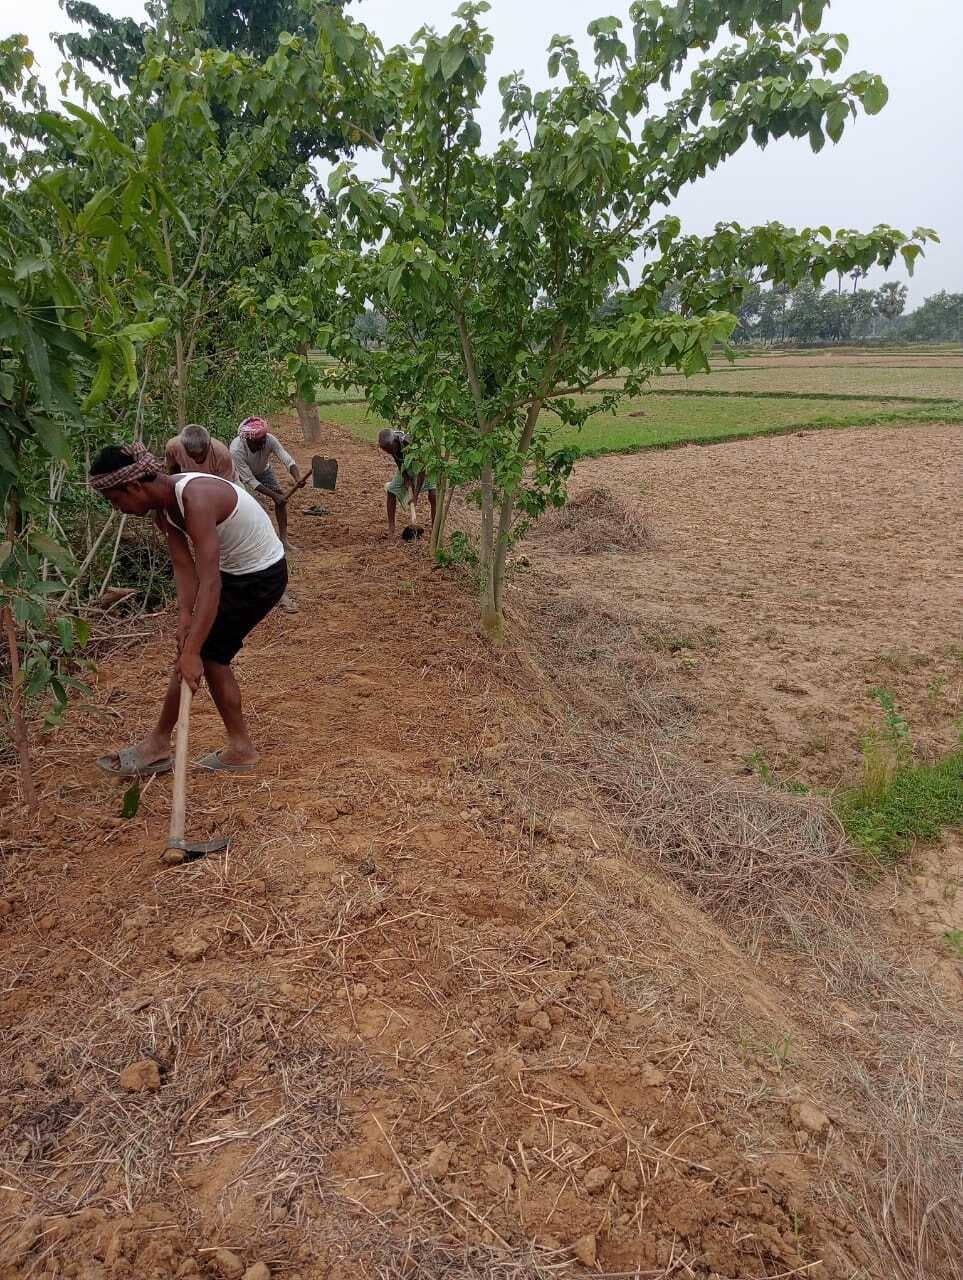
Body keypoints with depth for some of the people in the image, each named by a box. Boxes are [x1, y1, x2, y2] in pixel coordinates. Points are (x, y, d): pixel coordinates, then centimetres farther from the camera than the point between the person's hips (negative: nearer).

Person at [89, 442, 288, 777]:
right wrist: (185, 616, -21)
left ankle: (158, 745, 12)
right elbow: (184, 566, -5)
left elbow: (209, 582, -38)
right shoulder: (163, 507, -3)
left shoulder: (196, 499, -32)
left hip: (261, 576, -9)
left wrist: (191, 652, -39)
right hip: (236, 571, 9)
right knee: (211, 656, 11)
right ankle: (240, 748, 20)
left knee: (198, 656, -4)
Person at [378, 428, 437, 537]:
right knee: (391, 491, 0)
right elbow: (398, 462, -7)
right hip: (406, 467, 6)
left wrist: (416, 495, -34)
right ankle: (391, 526, 10)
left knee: (433, 495, -19)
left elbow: (422, 470, -35)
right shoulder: (389, 444, -24)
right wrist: (406, 479, -15)